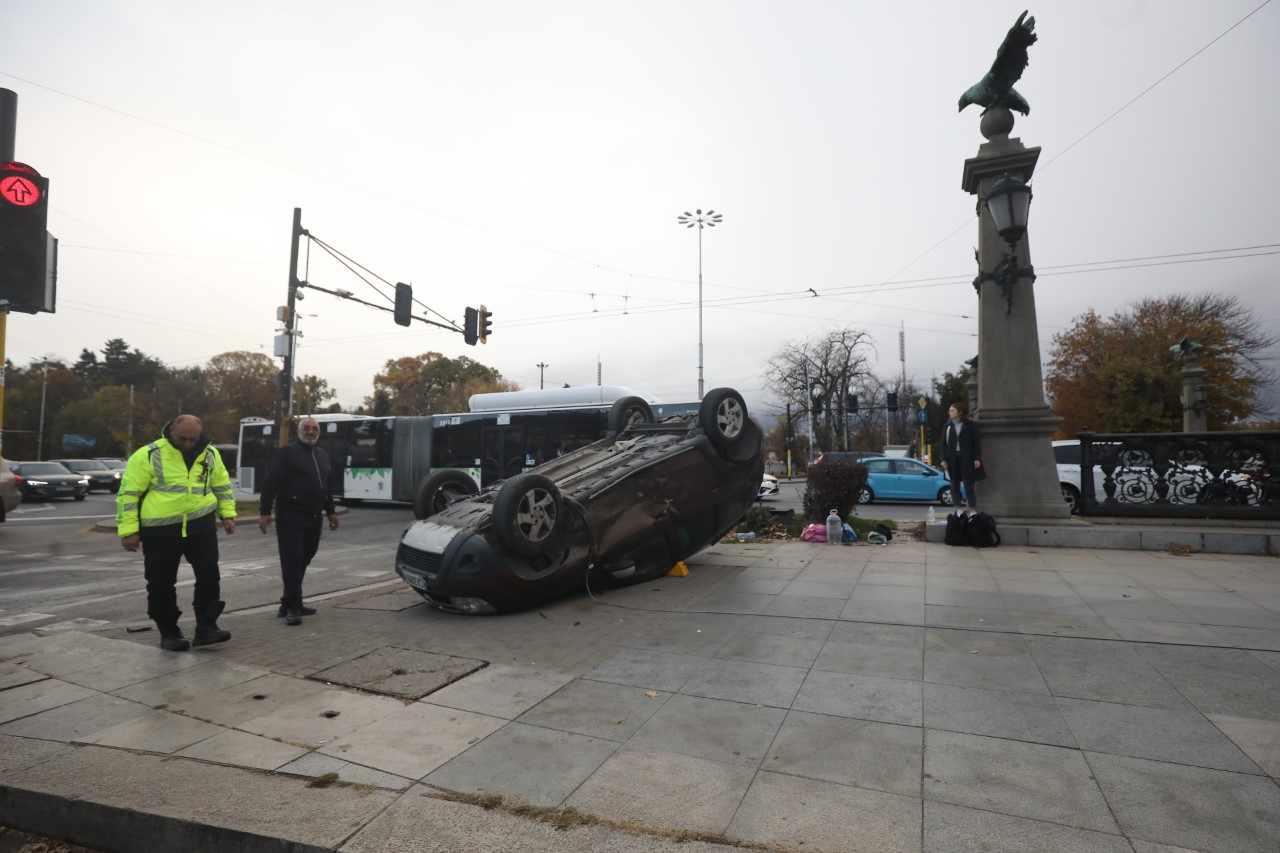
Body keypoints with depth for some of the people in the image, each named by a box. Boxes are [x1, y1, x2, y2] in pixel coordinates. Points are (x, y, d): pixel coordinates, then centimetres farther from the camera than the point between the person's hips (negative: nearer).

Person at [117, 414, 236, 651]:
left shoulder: (210, 454, 4)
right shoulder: (147, 455, -9)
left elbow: (222, 485, 16)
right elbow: (128, 493, -7)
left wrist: (227, 514, 9)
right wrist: (128, 530, -10)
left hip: (201, 525, 3)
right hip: (160, 531, -2)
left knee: (209, 576, -1)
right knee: (161, 584, 7)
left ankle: (205, 628, 8)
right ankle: (169, 633, 22)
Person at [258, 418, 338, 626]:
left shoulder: (323, 455, 18)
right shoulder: (287, 452, -5)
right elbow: (270, 482, -10)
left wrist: (330, 511, 23)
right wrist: (265, 511, -16)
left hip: (313, 517, 7)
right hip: (291, 516, -7)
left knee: (303, 560, 10)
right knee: (292, 560, -8)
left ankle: (290, 603, 19)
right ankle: (292, 606, -5)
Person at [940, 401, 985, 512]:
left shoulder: (970, 425, 2)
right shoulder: (948, 426, 11)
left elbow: (977, 442, -1)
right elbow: (944, 444, 7)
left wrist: (977, 458, -10)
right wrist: (944, 459, -3)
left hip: (967, 460, -3)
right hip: (952, 460, 4)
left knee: (969, 486, -2)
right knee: (955, 486, 5)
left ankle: (973, 510, 3)